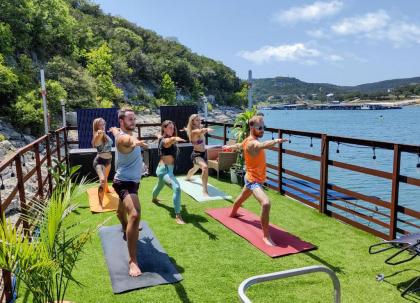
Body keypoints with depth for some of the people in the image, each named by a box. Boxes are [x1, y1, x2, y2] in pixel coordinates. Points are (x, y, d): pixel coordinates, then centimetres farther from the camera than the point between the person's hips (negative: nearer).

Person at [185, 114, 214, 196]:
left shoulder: (198, 129, 4)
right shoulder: (194, 131, -24)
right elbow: (201, 131, -51)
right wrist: (207, 129, -67)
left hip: (202, 153, 10)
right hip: (196, 154, -10)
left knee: (196, 168, 35)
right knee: (205, 167, -37)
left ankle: (187, 178, 67)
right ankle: (205, 190, -38)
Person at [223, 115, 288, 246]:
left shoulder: (250, 141, 3)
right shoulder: (252, 143, -28)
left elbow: (238, 145, 24)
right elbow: (262, 145, -53)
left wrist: (228, 147, 45)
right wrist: (275, 141, -73)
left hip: (253, 178, 11)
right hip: (253, 180, -11)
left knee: (242, 197, 35)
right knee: (266, 203, -31)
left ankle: (233, 213, 63)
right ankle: (266, 236, -25)